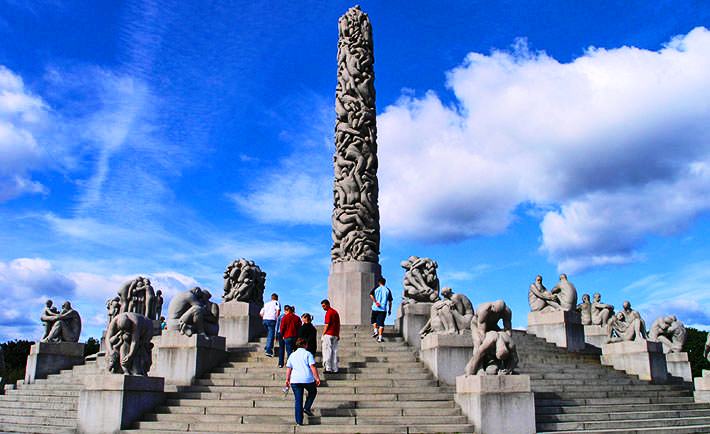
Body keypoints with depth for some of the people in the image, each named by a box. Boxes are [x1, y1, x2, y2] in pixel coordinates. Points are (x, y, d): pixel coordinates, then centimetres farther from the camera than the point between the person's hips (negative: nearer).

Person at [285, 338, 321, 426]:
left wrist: (287, 379, 19)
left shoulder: (292, 355, 13)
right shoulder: (308, 354, 0)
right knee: (313, 392, 24)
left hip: (295, 380, 3)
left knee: (298, 400, 7)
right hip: (308, 379, -3)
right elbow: (312, 367, -9)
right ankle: (307, 408, 9)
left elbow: (288, 369, 12)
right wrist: (317, 378, -7)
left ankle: (299, 420, 6)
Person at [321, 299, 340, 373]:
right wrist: (338, 335, 21)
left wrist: (323, 335, -9)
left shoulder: (328, 312, -9)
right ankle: (334, 369, 7)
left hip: (328, 334, -8)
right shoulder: (336, 312, 18)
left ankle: (327, 368, -11)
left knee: (327, 352, -6)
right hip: (335, 335, 8)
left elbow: (327, 325, -13)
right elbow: (338, 325, 19)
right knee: (334, 352, 8)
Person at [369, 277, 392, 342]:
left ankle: (375, 331, 6)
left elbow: (371, 295, -14)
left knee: (374, 320, 22)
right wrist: (389, 310, 12)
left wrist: (376, 302, -14)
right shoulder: (388, 290, 8)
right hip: (383, 309, 1)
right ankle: (380, 337, -5)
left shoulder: (376, 288, 5)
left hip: (375, 308, 0)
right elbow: (390, 301, 6)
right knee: (381, 323, 1)